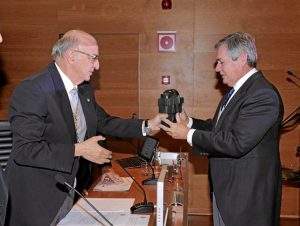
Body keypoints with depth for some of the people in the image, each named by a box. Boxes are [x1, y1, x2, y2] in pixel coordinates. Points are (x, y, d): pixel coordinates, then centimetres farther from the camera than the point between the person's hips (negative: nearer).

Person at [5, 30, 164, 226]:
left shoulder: (84, 88, 4)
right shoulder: (32, 90, -21)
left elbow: (103, 122, 14)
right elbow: (24, 150, -25)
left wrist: (147, 126, 5)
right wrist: (79, 150, -25)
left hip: (75, 189, 7)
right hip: (40, 197, -7)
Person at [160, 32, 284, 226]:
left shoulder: (263, 94, -22)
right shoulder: (239, 89, 10)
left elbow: (237, 143, -27)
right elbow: (218, 127, 15)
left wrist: (189, 134, -20)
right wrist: (188, 122, -2)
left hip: (246, 196, -9)